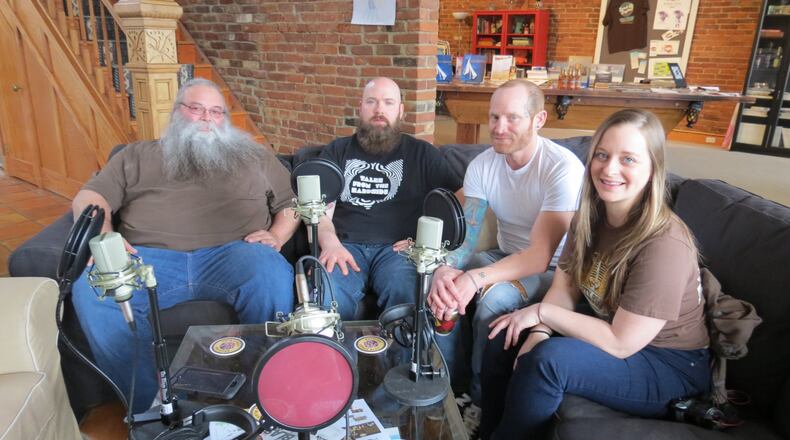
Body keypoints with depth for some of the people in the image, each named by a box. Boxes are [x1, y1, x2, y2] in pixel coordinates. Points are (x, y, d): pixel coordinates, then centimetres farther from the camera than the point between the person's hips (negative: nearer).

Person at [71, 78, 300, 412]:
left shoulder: (253, 156, 26)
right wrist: (102, 235, -4)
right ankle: (147, 407, -15)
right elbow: (89, 197, 19)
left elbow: (293, 202, 21)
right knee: (91, 288, -29)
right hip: (150, 256, 2)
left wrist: (277, 235, -1)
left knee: (273, 276, -35)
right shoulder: (138, 155, 27)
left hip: (233, 253, -1)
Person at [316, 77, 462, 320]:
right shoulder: (337, 151, 20)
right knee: (322, 294, -32)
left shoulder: (422, 153, 16)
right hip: (346, 245, 1)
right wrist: (330, 243, -10)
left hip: (397, 247, 0)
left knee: (405, 291, -35)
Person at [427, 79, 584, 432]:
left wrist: (475, 278, -46)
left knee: (494, 299, -32)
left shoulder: (563, 168, -24)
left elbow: (541, 254, -31)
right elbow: (465, 237, -12)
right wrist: (445, 269, -36)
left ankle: (482, 402, -7)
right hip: (506, 257, 5)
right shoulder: (482, 165, -7)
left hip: (554, 269, -5)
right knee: (442, 283, -19)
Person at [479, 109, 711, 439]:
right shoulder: (590, 217, -4)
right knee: (503, 338, -3)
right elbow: (565, 287, -3)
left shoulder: (664, 245, -28)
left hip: (669, 366, -7)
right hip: (614, 338, 7)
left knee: (547, 360, -29)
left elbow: (620, 343, -26)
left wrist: (542, 312, -19)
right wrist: (539, 332, -22)